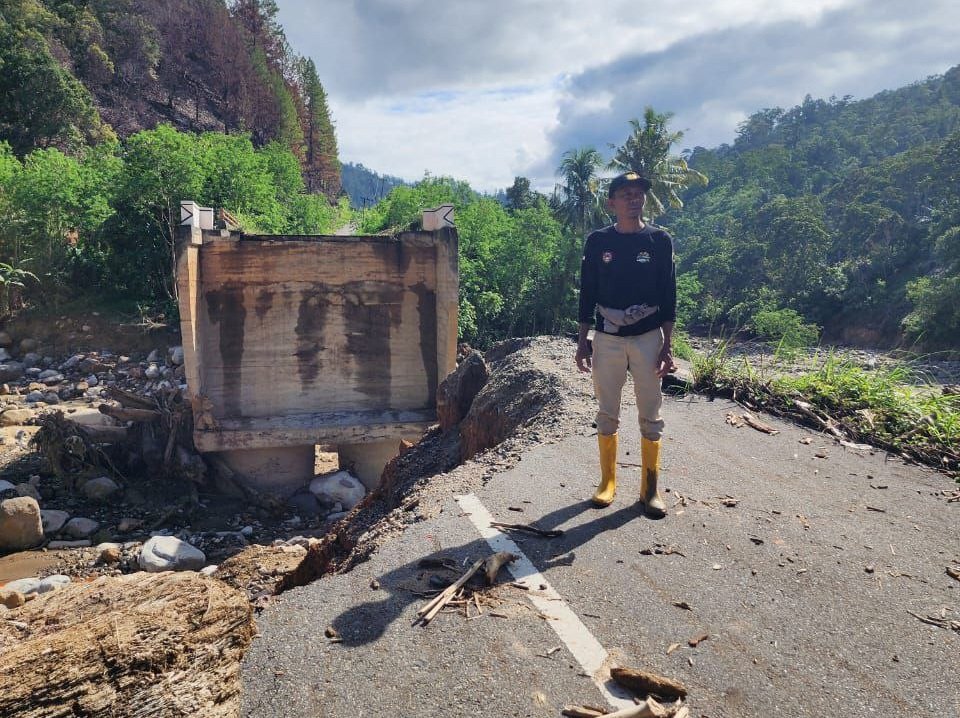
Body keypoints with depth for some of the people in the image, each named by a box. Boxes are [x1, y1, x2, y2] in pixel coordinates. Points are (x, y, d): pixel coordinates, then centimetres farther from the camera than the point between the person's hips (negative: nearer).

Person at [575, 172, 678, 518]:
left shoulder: (660, 240, 0)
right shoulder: (597, 241, 2)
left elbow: (668, 296, 0)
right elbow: (587, 294, 6)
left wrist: (667, 346, -4)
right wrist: (582, 340, 3)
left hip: (648, 338, -1)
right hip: (607, 338, 1)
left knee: (650, 416, 3)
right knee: (606, 414, 7)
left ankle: (650, 488, 14)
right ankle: (607, 482, 20)